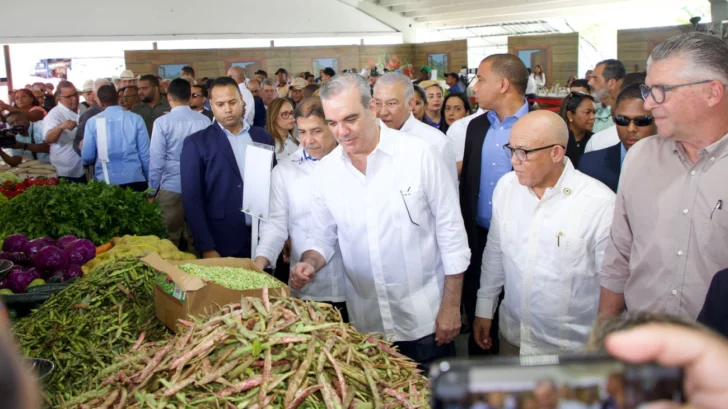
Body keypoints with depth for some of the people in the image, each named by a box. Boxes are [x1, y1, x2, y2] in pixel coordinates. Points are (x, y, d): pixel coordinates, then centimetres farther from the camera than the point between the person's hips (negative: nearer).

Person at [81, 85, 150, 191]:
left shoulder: (93, 121, 0)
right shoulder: (136, 119, 0)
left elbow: (87, 157, 2)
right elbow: (145, 154, 0)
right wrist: (149, 180, 11)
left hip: (106, 181, 0)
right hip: (134, 179, 0)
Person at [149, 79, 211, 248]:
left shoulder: (162, 122, -10)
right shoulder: (205, 121, -4)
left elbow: (156, 159, -9)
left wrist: (153, 189, 2)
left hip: (171, 187, -2)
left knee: (170, 238, 10)